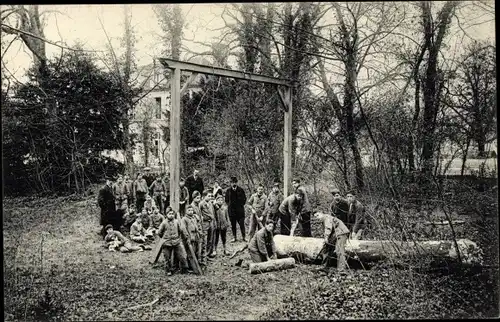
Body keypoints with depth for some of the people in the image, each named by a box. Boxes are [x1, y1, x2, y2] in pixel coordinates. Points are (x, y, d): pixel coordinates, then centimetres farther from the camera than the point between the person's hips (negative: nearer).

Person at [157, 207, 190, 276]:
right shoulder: (164, 223, -5)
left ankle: (184, 269, 17)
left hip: (177, 242, 1)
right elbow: (159, 232, 7)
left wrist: (186, 237, 12)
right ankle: (169, 271, 23)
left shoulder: (177, 222, 0)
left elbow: (182, 231, 9)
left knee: (182, 256, 0)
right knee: (167, 258, 6)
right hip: (167, 243, -1)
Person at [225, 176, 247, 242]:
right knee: (233, 224, 7)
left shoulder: (241, 190, -2)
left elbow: (244, 199, 7)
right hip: (231, 210, 2)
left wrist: (241, 205, 1)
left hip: (240, 210, -1)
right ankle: (234, 237, 17)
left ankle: (243, 237, 10)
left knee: (241, 223, -1)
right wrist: (229, 205, 3)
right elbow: (226, 200, 13)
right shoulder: (228, 191, 1)